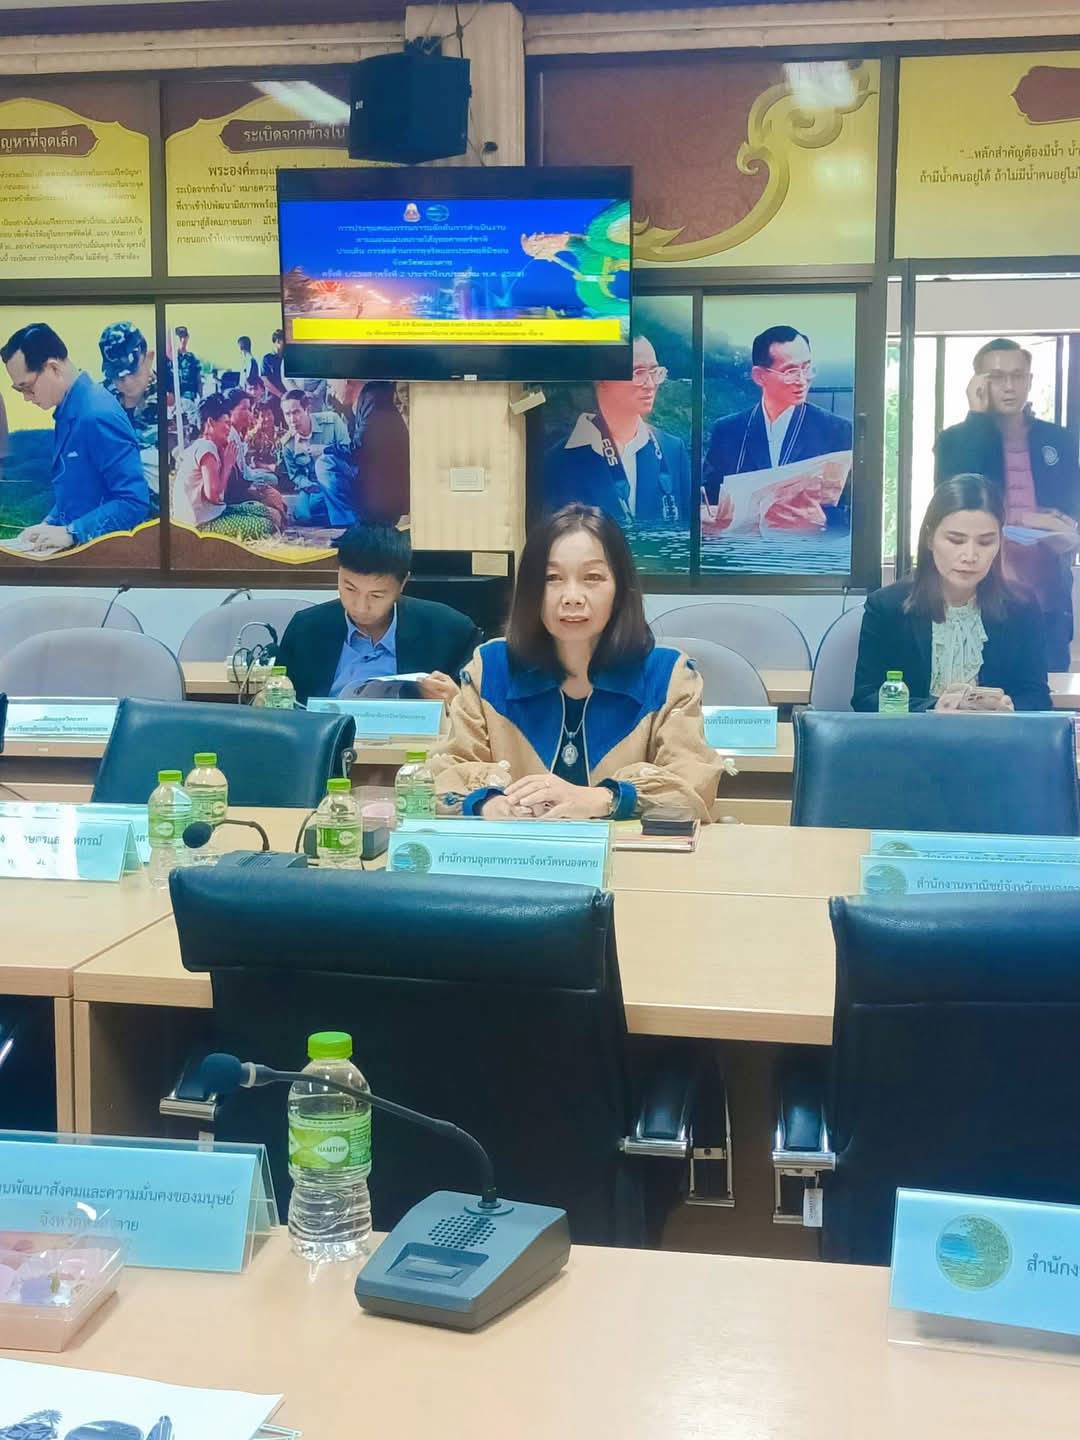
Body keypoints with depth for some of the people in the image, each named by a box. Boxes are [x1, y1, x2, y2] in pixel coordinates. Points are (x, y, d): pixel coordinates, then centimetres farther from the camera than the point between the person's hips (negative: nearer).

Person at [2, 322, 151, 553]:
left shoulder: (97, 416, -16)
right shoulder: (66, 413, 9)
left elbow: (134, 502, -20)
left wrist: (70, 533, -19)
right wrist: (49, 525, 6)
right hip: (76, 548, 7)